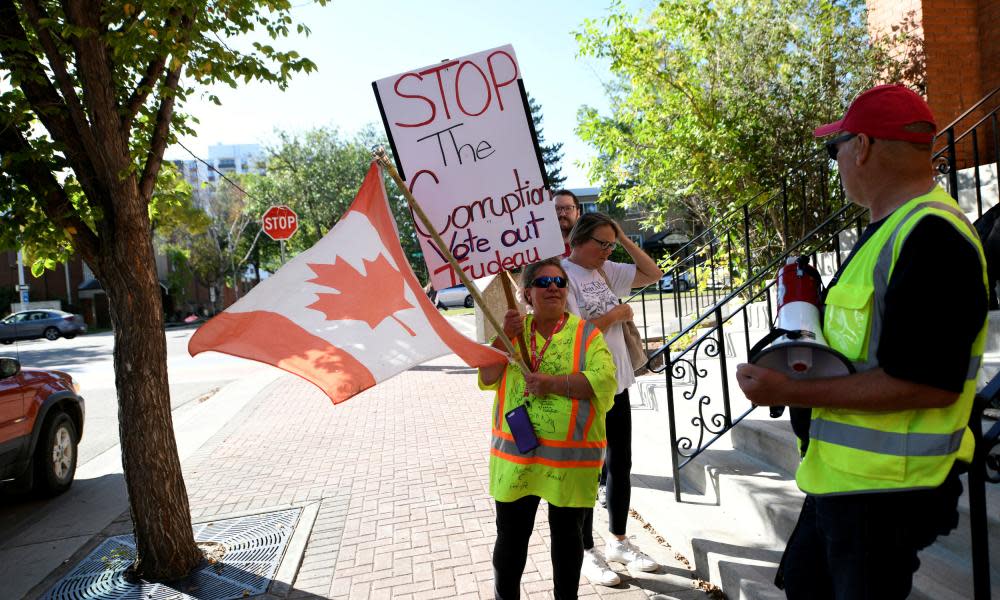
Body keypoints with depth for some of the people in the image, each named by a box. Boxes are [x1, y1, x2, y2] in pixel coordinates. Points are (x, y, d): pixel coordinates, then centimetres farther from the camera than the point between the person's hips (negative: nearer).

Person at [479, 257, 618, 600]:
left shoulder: (586, 334, 0)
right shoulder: (515, 329, 9)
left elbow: (603, 382, -13)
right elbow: (487, 378, 1)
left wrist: (554, 383, -22)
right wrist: (505, 337, -12)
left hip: (570, 457, -2)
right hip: (515, 455, 2)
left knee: (567, 533, 13)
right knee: (510, 534, 11)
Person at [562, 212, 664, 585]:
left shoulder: (606, 271, 8)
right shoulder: (562, 275, -14)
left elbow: (653, 274, 13)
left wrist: (624, 239, 5)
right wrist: (616, 314, -11)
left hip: (617, 385, 8)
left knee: (620, 466, 17)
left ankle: (618, 542, 34)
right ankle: (587, 553, 20)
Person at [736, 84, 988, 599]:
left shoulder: (931, 237, -20)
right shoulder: (889, 229, 13)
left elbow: (928, 383, -26)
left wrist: (792, 392, -23)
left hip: (885, 488, -10)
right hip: (839, 474, 10)